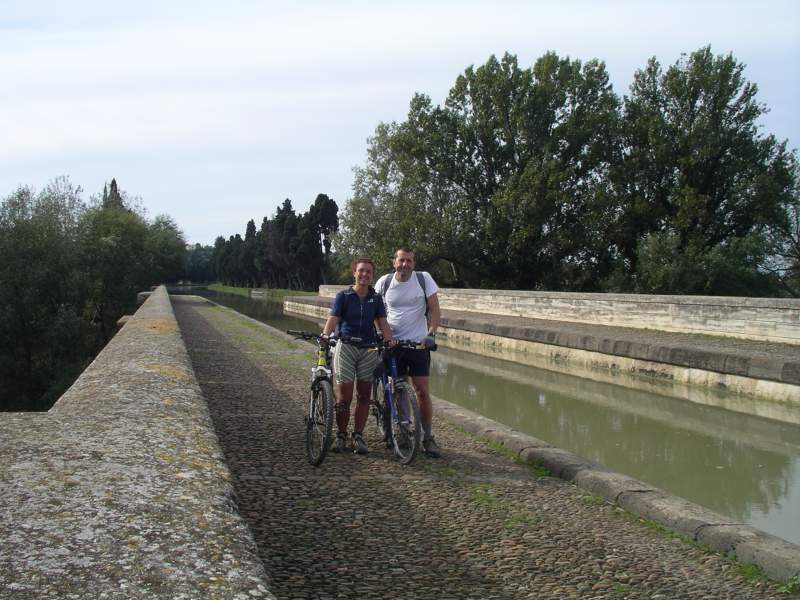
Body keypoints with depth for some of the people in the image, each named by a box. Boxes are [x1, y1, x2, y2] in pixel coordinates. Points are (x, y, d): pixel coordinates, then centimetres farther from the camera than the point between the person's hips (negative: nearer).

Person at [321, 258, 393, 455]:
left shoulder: (376, 298, 8)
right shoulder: (343, 296, 0)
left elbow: (382, 322, -1)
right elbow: (333, 318, -11)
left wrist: (389, 340, -20)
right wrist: (325, 335, -30)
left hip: (368, 349, 3)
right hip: (346, 347, -3)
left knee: (364, 396, 5)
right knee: (344, 397, -5)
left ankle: (358, 436, 13)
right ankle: (341, 435, 10)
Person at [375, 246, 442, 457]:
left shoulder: (424, 278, -4)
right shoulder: (384, 282, 0)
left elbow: (434, 308, -3)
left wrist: (431, 333, -14)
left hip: (418, 343, -1)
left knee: (422, 391, -3)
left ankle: (428, 437, 7)